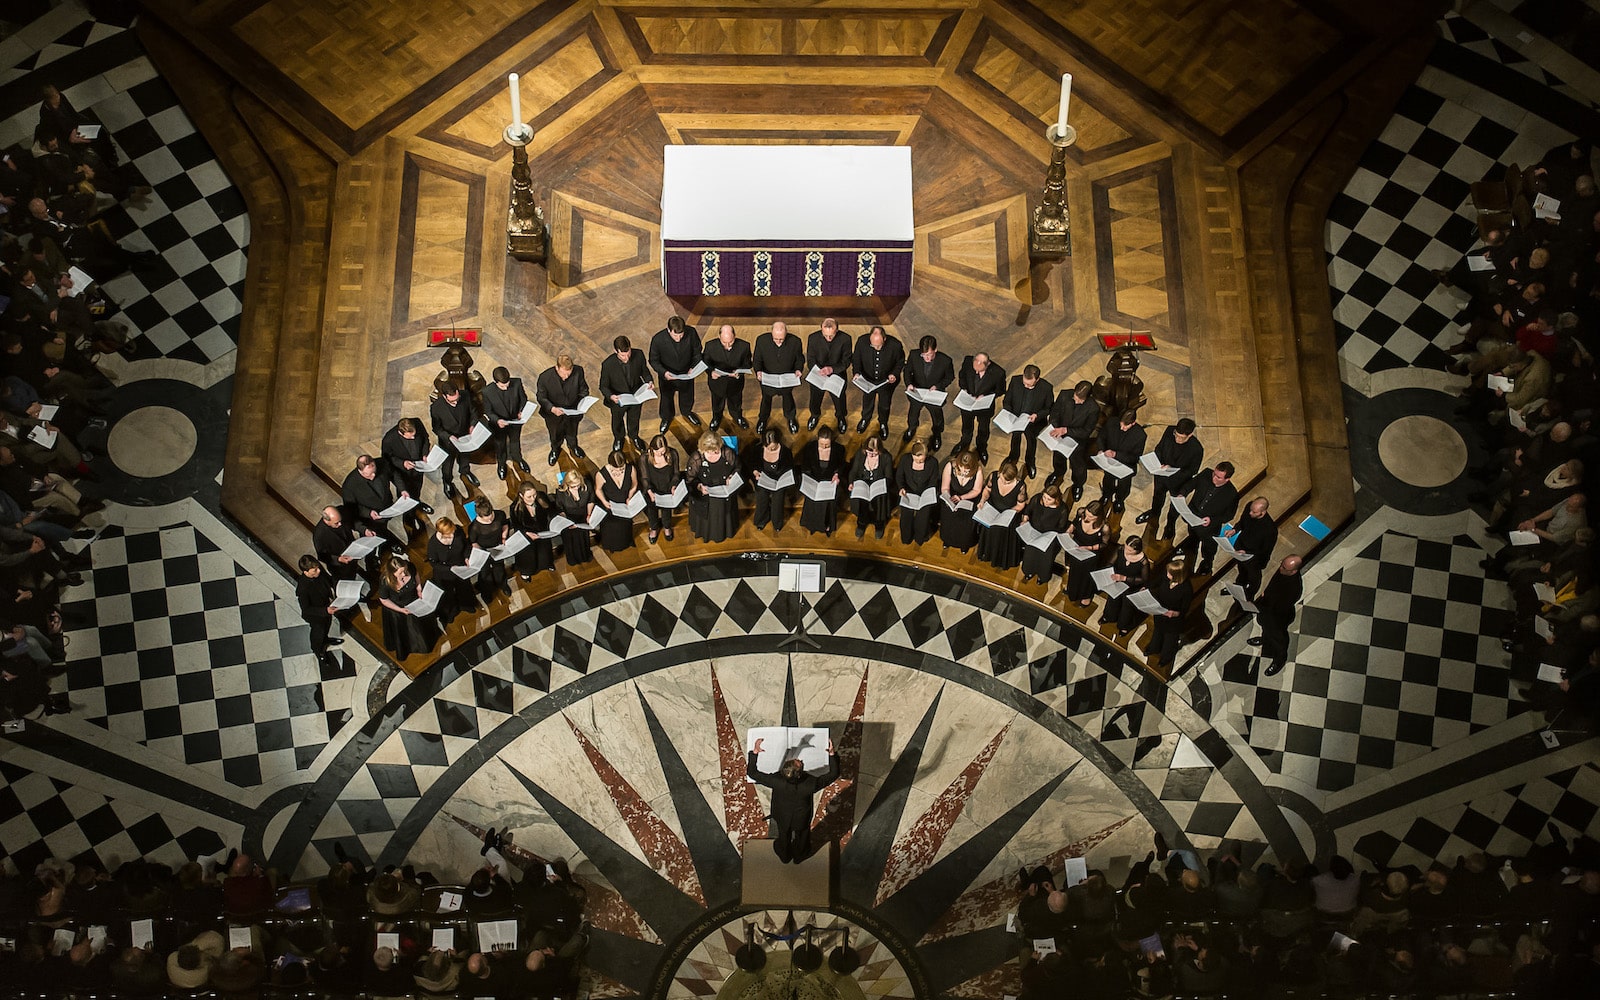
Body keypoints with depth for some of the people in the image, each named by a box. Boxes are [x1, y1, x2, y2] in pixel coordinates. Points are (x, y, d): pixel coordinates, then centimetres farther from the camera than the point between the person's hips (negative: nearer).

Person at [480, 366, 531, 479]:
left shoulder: (517, 383, -29)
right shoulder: (487, 391, -33)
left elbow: (523, 399, -9)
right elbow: (488, 411, -18)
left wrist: (521, 411, -26)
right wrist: (497, 420, -37)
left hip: (515, 421, 2)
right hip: (499, 423, -2)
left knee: (515, 441, 32)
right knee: (500, 445, 27)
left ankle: (518, 459, 64)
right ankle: (501, 464, 59)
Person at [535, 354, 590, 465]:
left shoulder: (578, 372, -27)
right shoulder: (545, 377, -32)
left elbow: (584, 389, -8)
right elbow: (541, 397, -18)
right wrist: (552, 408, -36)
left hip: (573, 412, 2)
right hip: (554, 414, -2)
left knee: (572, 434, 33)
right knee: (556, 437, 28)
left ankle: (573, 446, 67)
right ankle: (555, 450, 63)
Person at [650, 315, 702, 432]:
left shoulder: (691, 333, -30)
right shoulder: (658, 339, -34)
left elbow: (697, 352, -11)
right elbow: (654, 360, -19)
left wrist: (694, 367, -26)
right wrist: (663, 372, -36)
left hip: (687, 374, 2)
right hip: (667, 376, -2)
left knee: (688, 396, 31)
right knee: (666, 398, 27)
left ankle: (687, 412, 64)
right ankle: (666, 418, 58)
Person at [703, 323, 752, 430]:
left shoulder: (744, 346, -26)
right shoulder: (710, 345, -27)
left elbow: (747, 364, -12)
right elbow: (705, 362, -12)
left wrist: (738, 372, -33)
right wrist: (711, 371, -33)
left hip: (735, 383, 0)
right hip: (717, 382, 0)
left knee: (736, 404, 30)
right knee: (717, 405, 30)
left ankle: (738, 417, 63)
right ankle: (716, 418, 63)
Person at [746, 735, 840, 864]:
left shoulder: (777, 781, -41)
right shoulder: (809, 785, -43)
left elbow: (752, 773, -29)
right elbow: (833, 775, -29)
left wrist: (754, 751, -28)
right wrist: (832, 754, -30)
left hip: (782, 818, 1)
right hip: (802, 819, -1)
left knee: (783, 836, 33)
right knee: (801, 836, 32)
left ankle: (785, 857, 62)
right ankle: (798, 858, 61)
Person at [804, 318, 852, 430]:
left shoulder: (845, 339, -25)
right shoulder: (813, 338, -23)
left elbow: (846, 361, -16)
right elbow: (810, 360, -13)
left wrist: (832, 369, -34)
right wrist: (818, 372, -32)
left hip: (837, 376, 0)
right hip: (817, 377, 0)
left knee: (839, 401, 24)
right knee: (815, 400, 25)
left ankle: (840, 417, 58)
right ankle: (815, 416, 60)